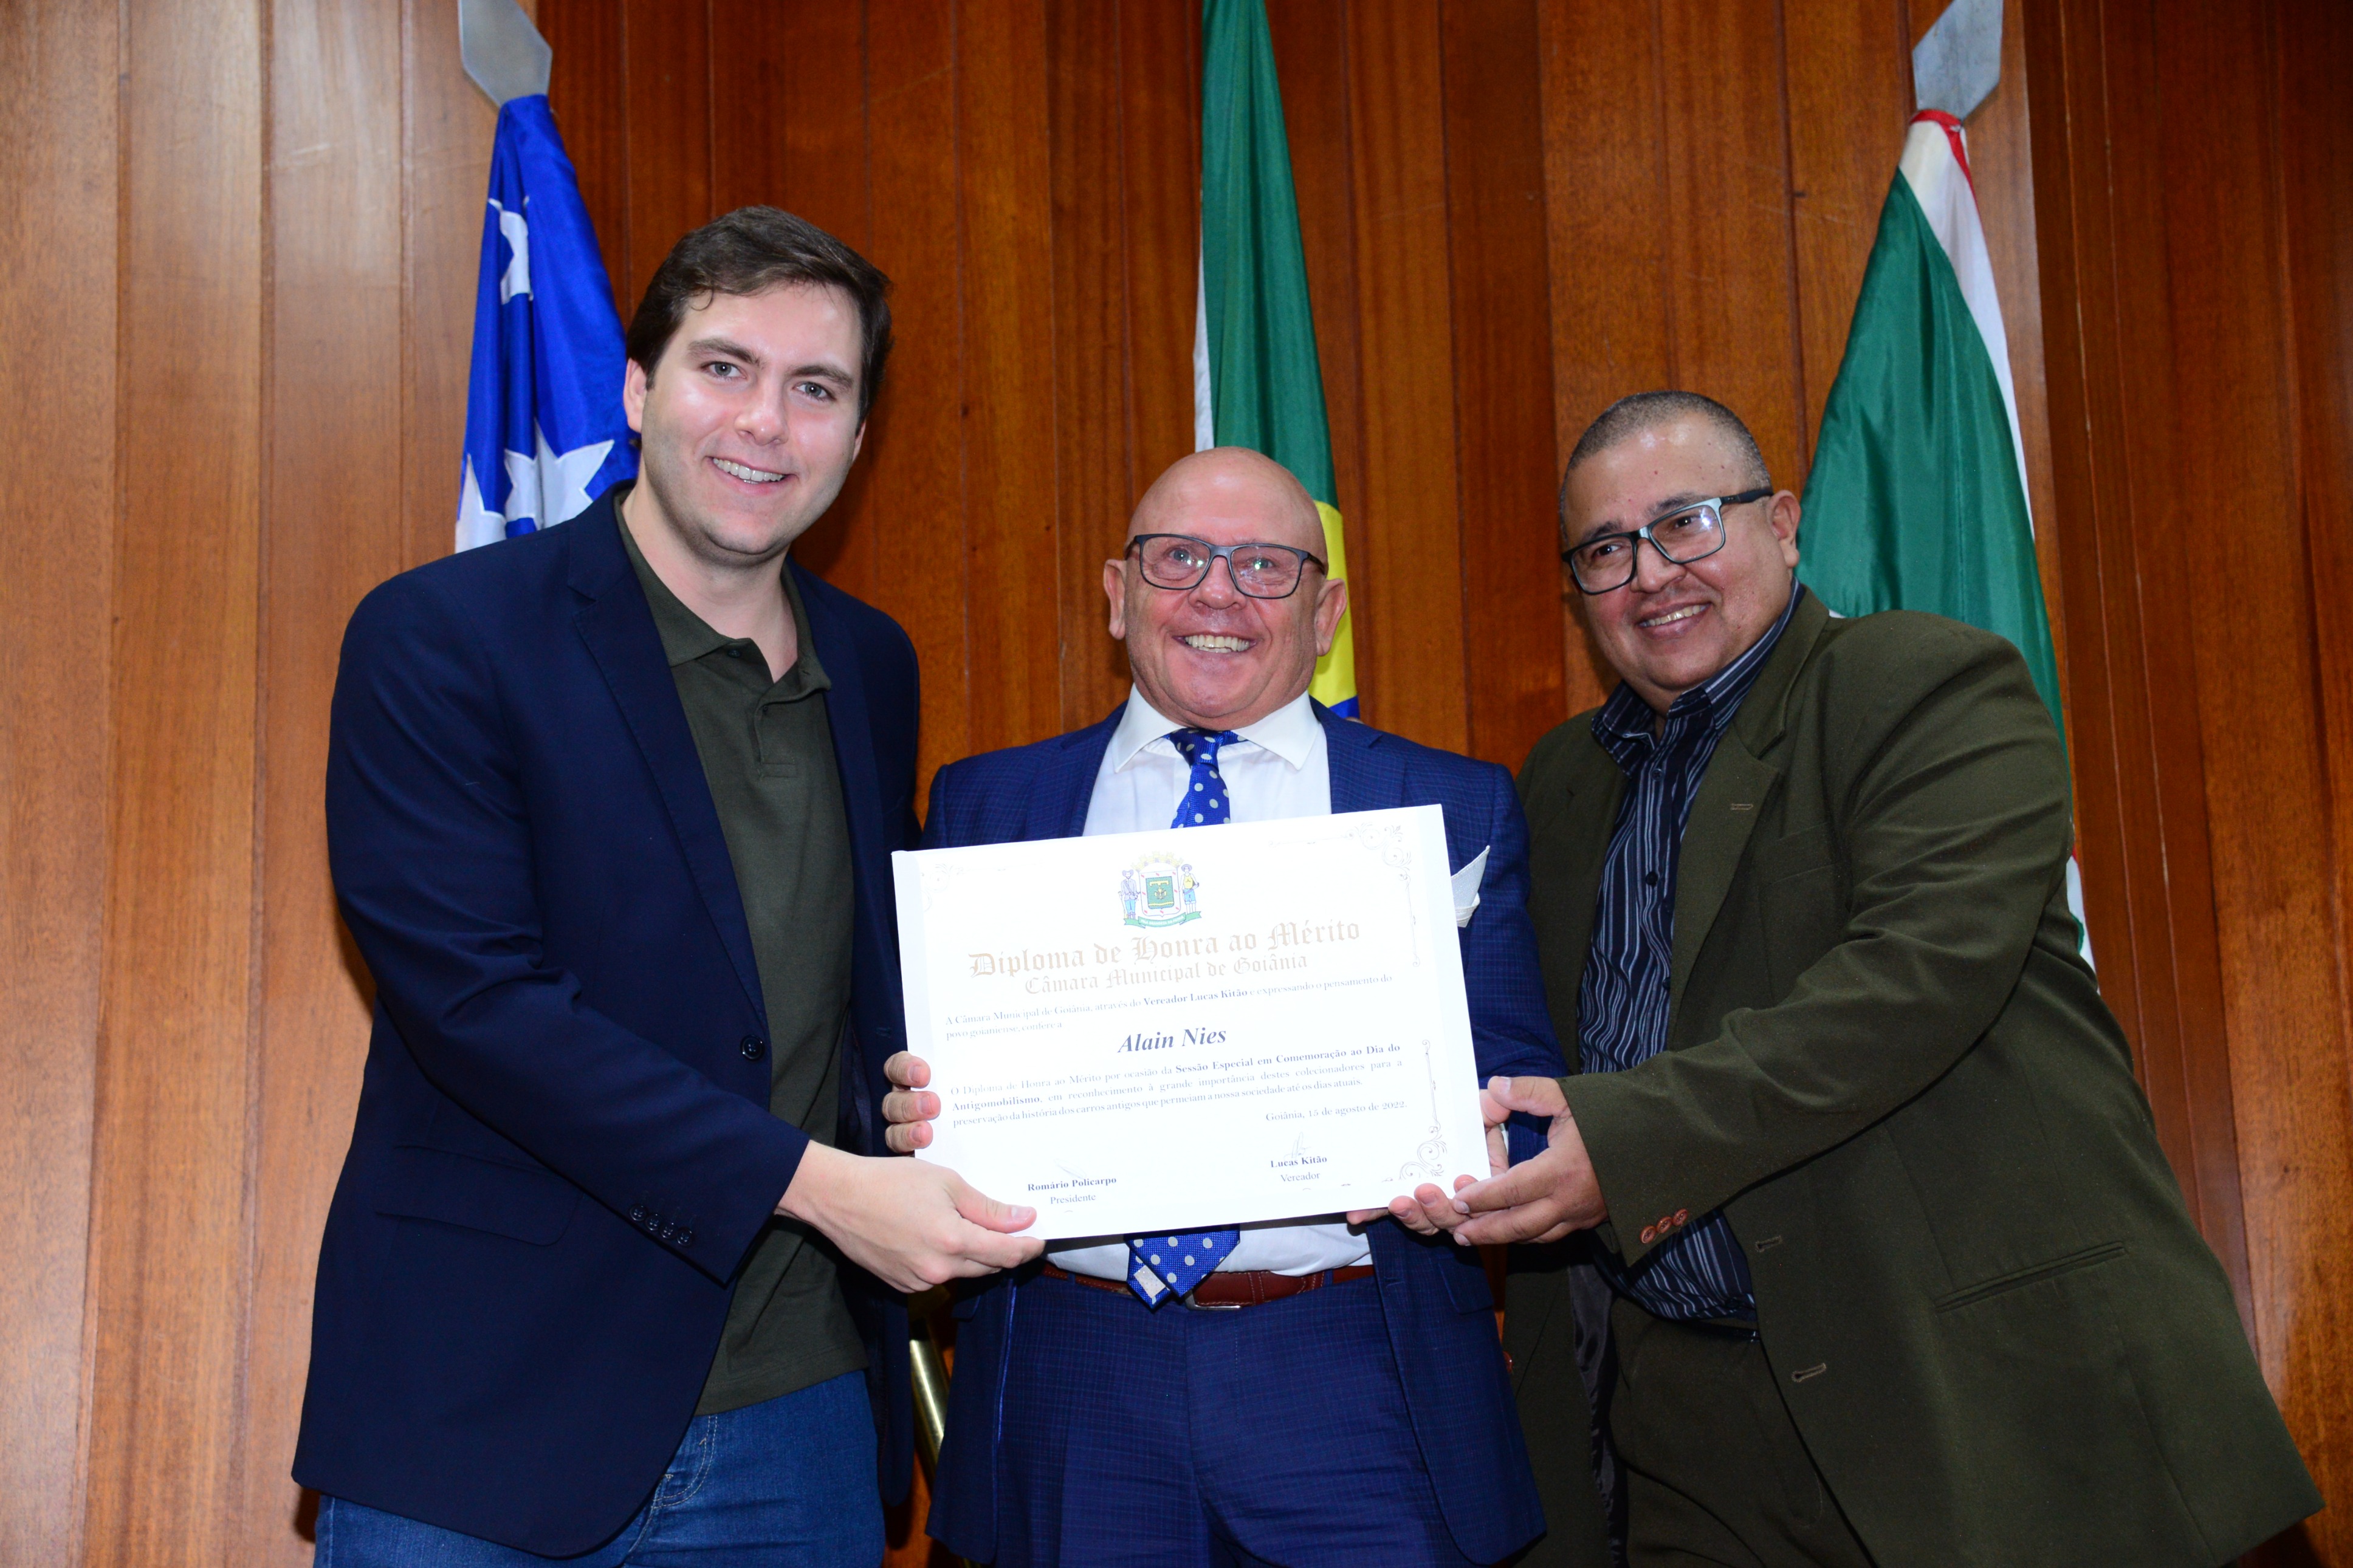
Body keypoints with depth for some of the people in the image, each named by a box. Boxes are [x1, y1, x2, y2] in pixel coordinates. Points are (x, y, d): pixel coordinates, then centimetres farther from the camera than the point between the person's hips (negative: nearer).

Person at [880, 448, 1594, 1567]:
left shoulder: (1455, 810, 5)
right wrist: (918, 1114, -14)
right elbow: (923, 1072, 9)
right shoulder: (984, 805, 9)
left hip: (1353, 1389, -1)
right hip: (1071, 1381, 1)